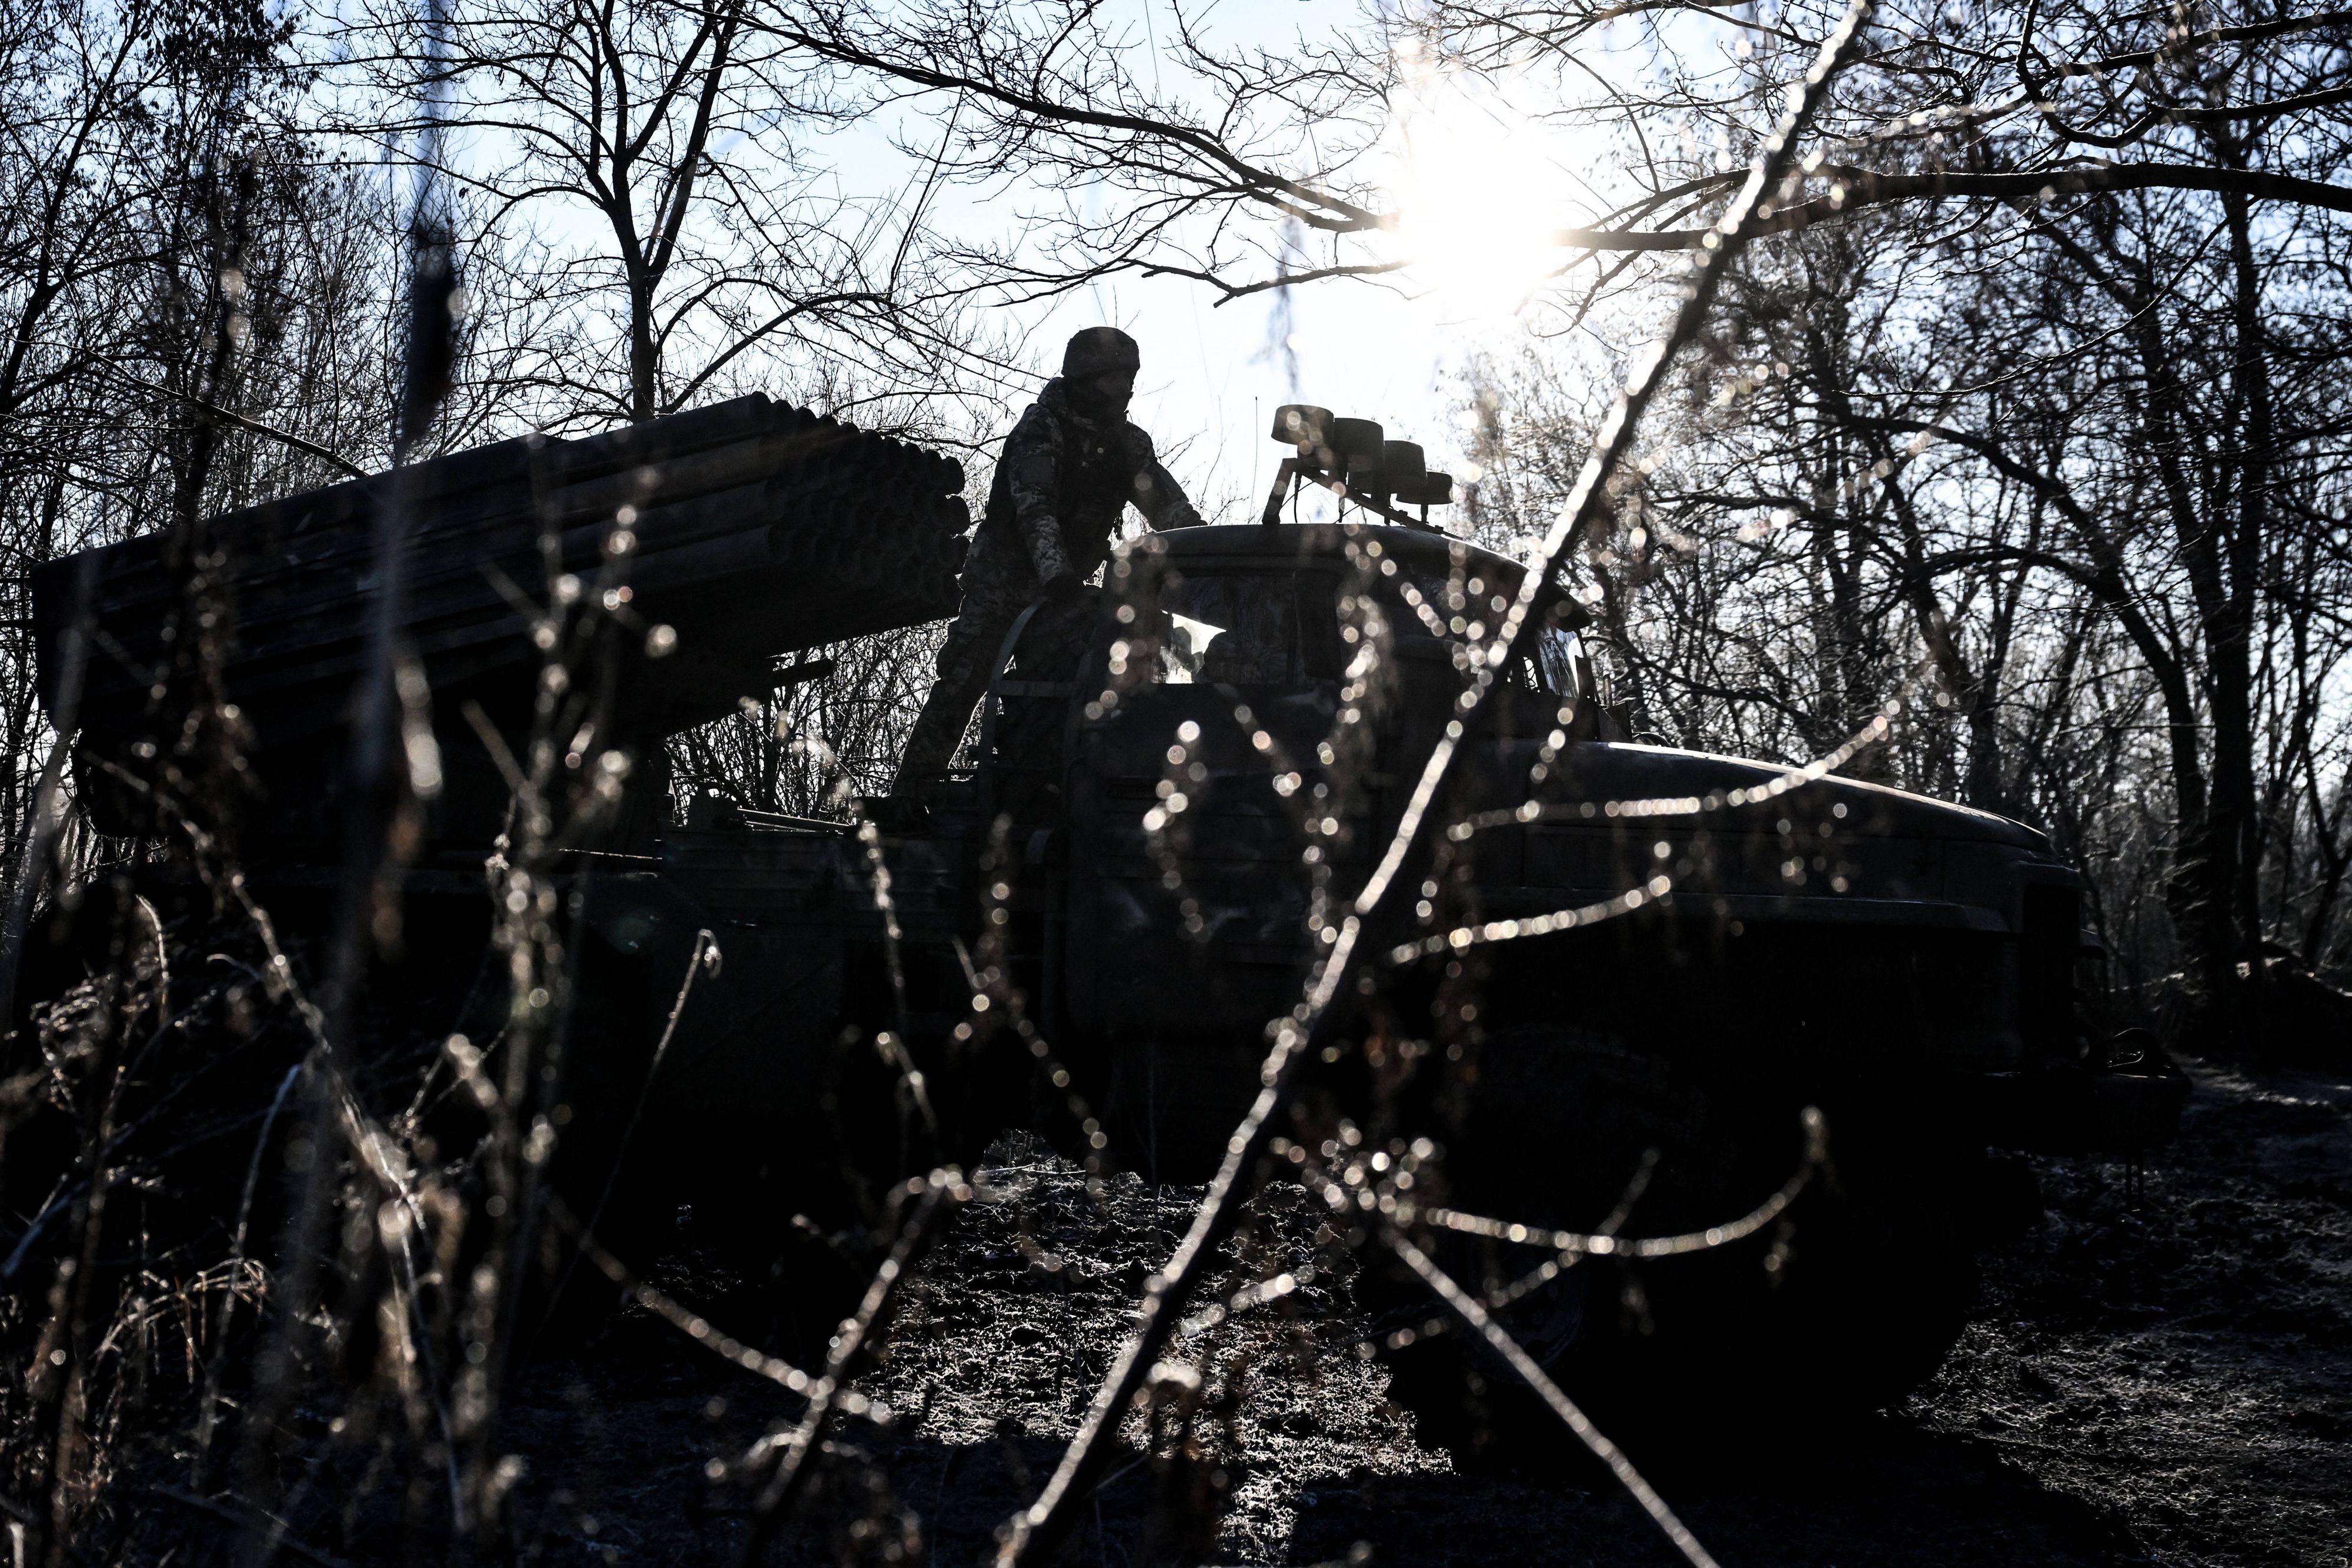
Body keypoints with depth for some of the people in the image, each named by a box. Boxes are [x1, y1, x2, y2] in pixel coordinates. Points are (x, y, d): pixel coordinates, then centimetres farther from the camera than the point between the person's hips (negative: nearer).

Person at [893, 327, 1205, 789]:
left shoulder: (1129, 443, 5)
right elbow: (1034, 508, -29)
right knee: (964, 680, -11)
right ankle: (911, 788, -9)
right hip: (1007, 574, -6)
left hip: (1066, 584, 6)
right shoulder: (1041, 429, -15)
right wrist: (1056, 574, -44)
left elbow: (1171, 508, 2)